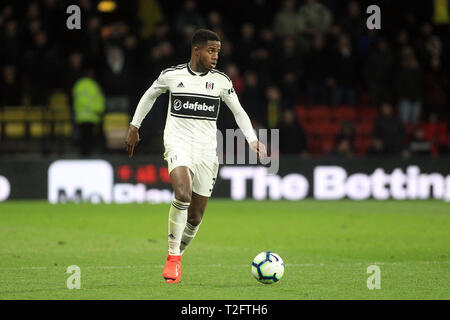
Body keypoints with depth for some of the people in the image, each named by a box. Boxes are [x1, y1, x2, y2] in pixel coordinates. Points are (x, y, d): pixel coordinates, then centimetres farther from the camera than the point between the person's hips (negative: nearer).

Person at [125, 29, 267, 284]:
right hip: (178, 141, -3)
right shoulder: (171, 76, 1)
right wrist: (134, 127, 21)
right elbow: (149, 96, 19)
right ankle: (173, 256, -17)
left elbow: (239, 112, 11)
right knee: (183, 194, -29)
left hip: (207, 148, 3)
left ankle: (177, 257, 28)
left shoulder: (221, 81, 3)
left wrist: (253, 141, -1)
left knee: (195, 217, 3)